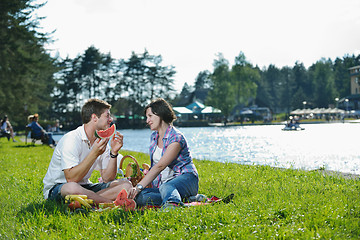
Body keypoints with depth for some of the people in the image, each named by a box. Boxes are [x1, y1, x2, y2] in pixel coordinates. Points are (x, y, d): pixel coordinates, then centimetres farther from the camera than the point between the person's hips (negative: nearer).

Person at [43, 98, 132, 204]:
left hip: (84, 186, 7)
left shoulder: (102, 141, 4)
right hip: (55, 188, -7)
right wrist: (94, 153, -31)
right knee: (72, 188, -42)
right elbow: (71, 179, -29)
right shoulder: (71, 139, -18)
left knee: (126, 184, -9)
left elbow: (107, 179, -1)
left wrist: (114, 152, -12)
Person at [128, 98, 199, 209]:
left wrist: (139, 186, -28)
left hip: (185, 178, -7)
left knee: (166, 187, -43)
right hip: (162, 182, 7)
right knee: (139, 196, -24)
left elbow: (160, 166, -22)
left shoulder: (176, 137, -13)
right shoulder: (153, 137, 15)